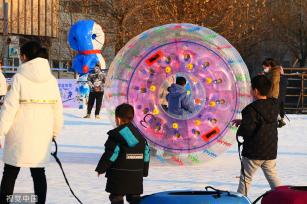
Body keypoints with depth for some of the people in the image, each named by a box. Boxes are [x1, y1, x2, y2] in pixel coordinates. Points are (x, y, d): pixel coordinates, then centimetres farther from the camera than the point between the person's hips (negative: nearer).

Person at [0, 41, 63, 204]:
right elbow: (57, 108, 7)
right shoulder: (51, 79, 4)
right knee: (38, 172, 10)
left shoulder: (20, 77, -8)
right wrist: (55, 132, 17)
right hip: (42, 134, 4)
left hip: (20, 134, -4)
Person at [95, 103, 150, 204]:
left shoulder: (115, 135, -12)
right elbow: (146, 153, 13)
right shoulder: (139, 135, 10)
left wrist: (101, 169, -5)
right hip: (136, 176, 6)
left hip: (119, 176, -6)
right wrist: (144, 171, 21)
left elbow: (110, 154, -16)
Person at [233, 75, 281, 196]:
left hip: (254, 152, -6)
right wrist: (242, 121, 14)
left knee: (246, 178, 6)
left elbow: (246, 130, -24)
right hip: (271, 151, 6)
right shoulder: (274, 105, 4)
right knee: (272, 176, 13)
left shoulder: (252, 109, -20)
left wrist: (239, 131, -1)